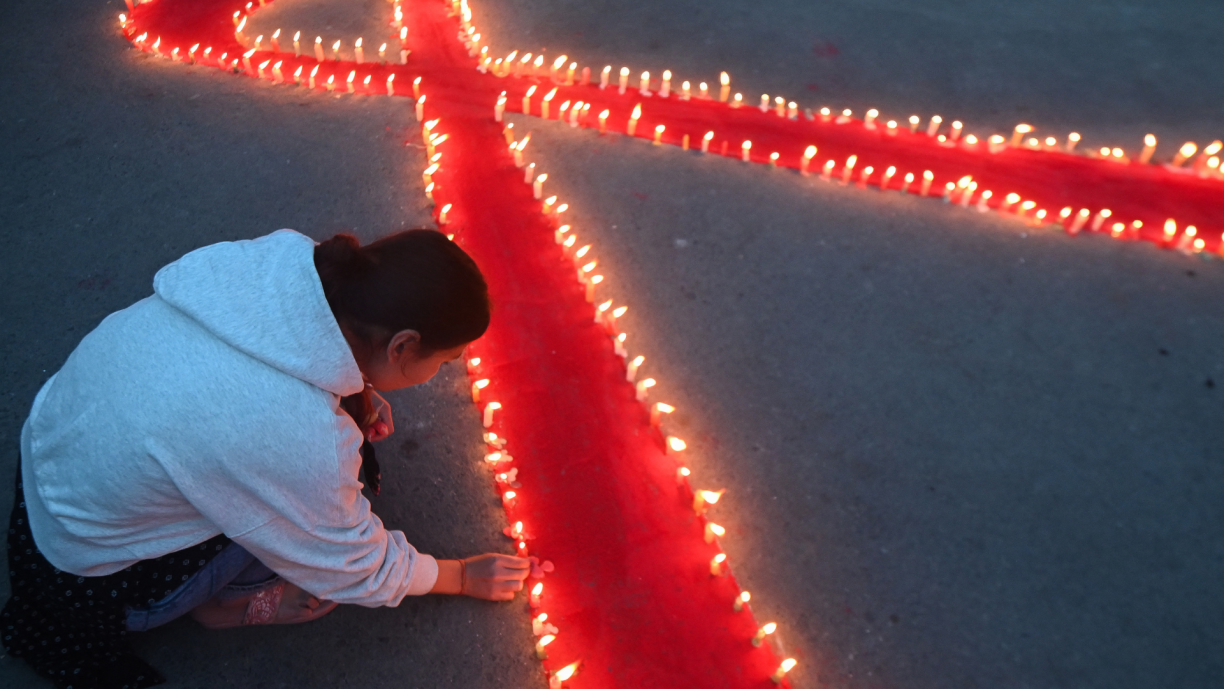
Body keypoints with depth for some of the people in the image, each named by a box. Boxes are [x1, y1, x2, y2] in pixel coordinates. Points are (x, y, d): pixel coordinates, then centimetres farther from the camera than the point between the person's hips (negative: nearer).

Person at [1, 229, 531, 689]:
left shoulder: (281, 259, -21)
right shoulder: (298, 442, -37)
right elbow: (359, 573, -17)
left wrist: (353, 393, -5)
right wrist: (463, 577, -1)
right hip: (84, 573, -6)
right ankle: (221, 600, 12)